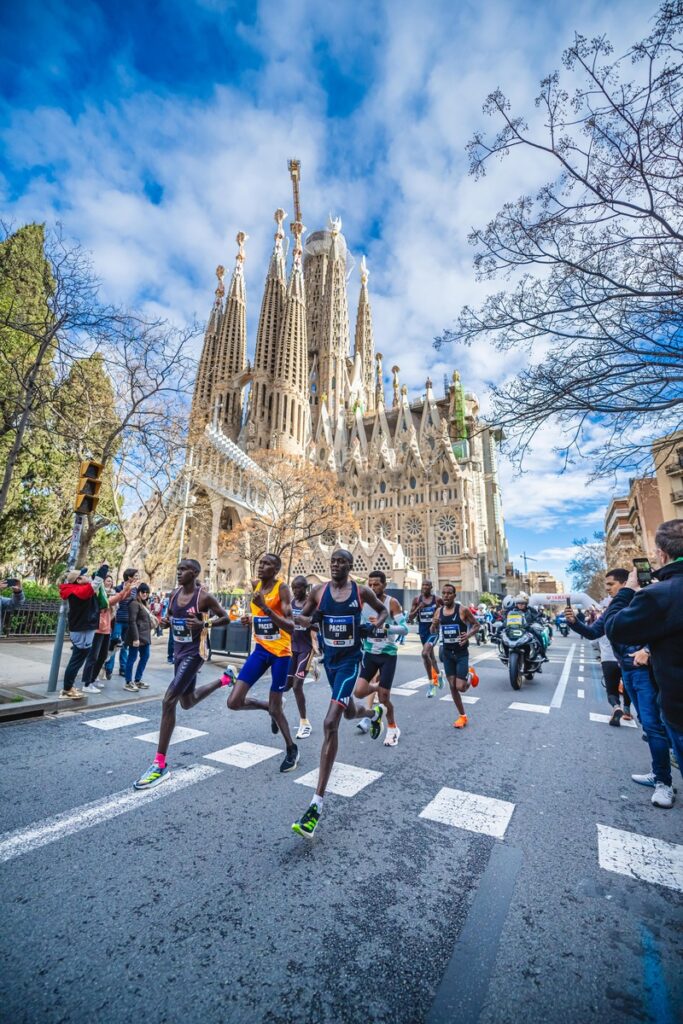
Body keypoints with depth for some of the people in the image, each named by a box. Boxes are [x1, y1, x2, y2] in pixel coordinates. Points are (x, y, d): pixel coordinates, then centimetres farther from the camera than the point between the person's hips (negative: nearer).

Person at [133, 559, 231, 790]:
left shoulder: (204, 596, -16)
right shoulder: (174, 594, 3)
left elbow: (225, 618, -10)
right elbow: (169, 617, 18)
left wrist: (204, 624, -27)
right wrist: (165, 622, -6)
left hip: (194, 653, -8)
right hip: (178, 651, 8)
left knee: (168, 701, -15)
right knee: (187, 702, 22)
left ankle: (160, 765, -2)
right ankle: (225, 678, 44)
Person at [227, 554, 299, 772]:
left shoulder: (282, 588, -17)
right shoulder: (256, 585, 4)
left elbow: (290, 627, -25)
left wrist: (265, 607, -33)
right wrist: (251, 618, 2)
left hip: (280, 652, -6)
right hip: (261, 649, 6)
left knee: (275, 708, 4)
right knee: (234, 702, -1)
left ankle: (291, 749, 32)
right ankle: (270, 707, 28)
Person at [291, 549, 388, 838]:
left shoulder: (361, 591, -8)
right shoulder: (319, 591, -4)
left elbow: (383, 609, 9)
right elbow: (301, 617, 3)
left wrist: (379, 623, -12)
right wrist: (307, 620, -20)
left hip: (349, 660, -4)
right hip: (329, 659, 5)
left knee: (330, 724, -15)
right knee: (349, 712, 26)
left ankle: (317, 803, -7)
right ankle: (375, 712, 64)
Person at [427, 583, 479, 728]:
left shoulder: (463, 610, -12)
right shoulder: (438, 611, 0)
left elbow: (476, 625, -2)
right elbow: (433, 632, 8)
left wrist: (469, 635, -21)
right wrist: (434, 625, -15)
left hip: (461, 652, -4)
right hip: (447, 653, 4)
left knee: (460, 687, -7)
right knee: (452, 686, 9)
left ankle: (469, 678, 27)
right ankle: (462, 716, 27)